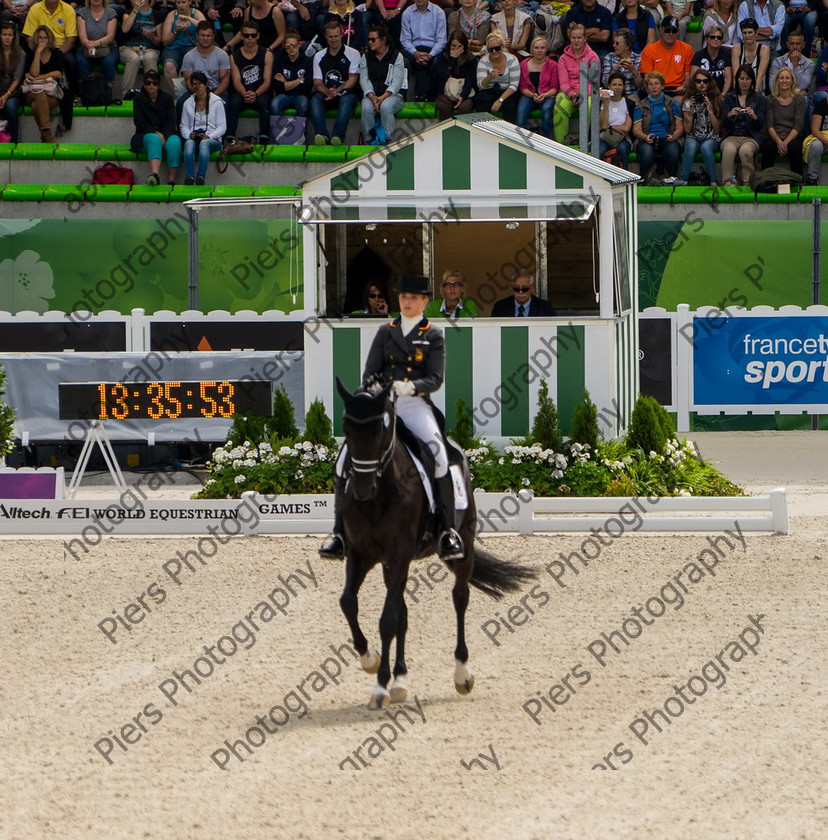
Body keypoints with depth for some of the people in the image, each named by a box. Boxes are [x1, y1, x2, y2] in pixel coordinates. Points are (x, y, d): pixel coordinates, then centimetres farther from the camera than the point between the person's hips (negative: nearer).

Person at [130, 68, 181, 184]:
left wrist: (164, 136, -15)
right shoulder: (139, 98, 8)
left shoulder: (167, 98, 12)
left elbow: (171, 121, 3)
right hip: (146, 135, -2)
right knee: (154, 139, -38)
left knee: (175, 141, -33)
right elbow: (139, 122, -2)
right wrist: (156, 133, -13)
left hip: (166, 135, 2)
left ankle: (171, 181, -41)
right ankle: (155, 174, -65)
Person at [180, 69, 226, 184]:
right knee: (189, 143, -36)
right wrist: (189, 135, -9)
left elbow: (222, 127, 3)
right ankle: (189, 178, -50)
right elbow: (184, 126, 15)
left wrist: (209, 136, -14)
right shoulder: (188, 103, 18)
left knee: (204, 143, -39)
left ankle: (200, 177, -49)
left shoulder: (216, 102, 8)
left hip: (212, 140, -2)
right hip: (193, 138, 2)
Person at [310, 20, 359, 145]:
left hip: (345, 92, -2)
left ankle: (338, 136, -53)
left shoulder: (353, 54, 8)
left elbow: (353, 79, -1)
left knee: (346, 99, -37)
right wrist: (327, 92, -15)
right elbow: (317, 82, 8)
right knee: (315, 99, -31)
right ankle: (322, 135, -48)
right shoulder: (319, 57, 17)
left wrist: (337, 91, -17)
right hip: (326, 94, 2)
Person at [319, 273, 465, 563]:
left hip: (415, 405, -2)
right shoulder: (385, 332, 16)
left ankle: (448, 530, -22)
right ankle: (339, 531, -7)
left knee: (438, 455, -28)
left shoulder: (434, 336, 9)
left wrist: (411, 387, -22)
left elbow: (435, 379, -2)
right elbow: (369, 373, 13)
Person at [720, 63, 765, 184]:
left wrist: (754, 116, -17)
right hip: (731, 136, 1)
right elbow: (724, 123, 7)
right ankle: (728, 181, -36)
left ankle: (748, 182, -30)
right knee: (729, 149, -36)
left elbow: (761, 124, 5)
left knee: (746, 150, -36)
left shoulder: (758, 98, 12)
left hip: (751, 137, -1)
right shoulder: (729, 97, 14)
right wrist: (730, 115, -16)